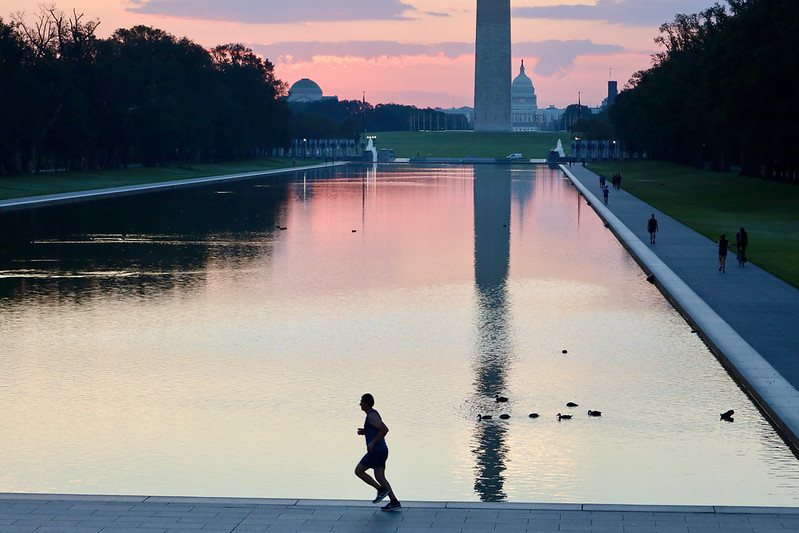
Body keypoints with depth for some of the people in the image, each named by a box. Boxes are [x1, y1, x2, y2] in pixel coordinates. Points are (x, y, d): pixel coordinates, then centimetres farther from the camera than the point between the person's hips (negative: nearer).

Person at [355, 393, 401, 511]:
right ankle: (394, 502, 0)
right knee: (380, 478, 7)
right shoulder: (373, 413, 17)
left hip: (376, 451, -10)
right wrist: (364, 431, 17)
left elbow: (385, 429, -27)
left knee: (358, 471, 0)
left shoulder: (372, 416, -15)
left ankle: (381, 489, -4)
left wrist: (372, 443, -24)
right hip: (382, 450, 10)